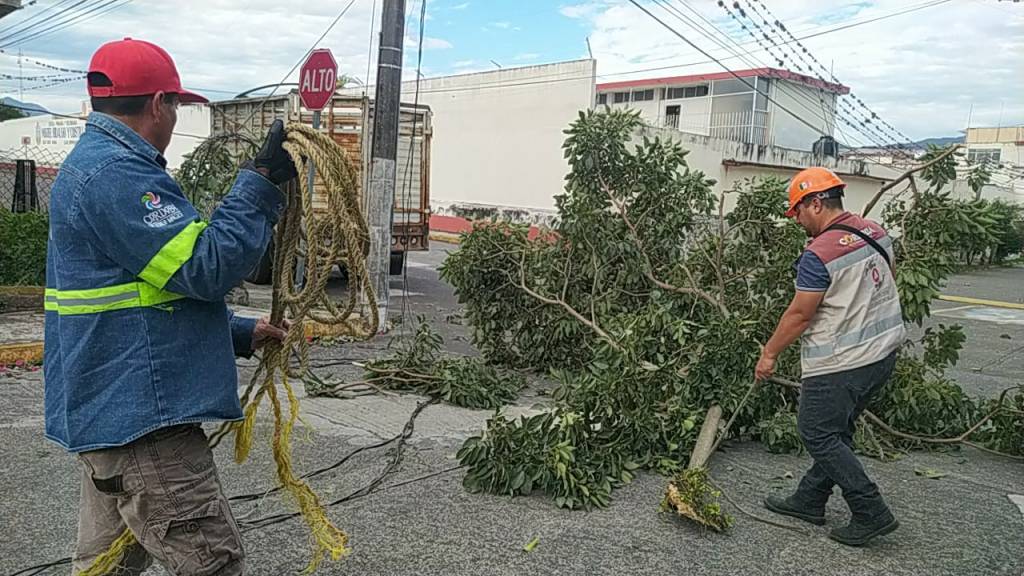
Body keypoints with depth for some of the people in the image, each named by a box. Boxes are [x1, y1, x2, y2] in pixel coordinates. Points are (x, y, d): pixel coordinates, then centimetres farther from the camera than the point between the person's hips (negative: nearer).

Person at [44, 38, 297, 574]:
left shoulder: (94, 164, 19)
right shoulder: (116, 174, -18)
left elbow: (163, 289, 22)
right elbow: (206, 267, -22)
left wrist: (242, 334, 17)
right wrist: (261, 180, -16)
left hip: (108, 410, 11)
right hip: (140, 419, -11)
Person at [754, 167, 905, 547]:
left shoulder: (819, 254, -21)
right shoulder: (875, 232, 5)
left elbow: (799, 315, -17)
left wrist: (769, 353, -5)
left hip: (840, 364, -9)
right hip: (883, 351, 9)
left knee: (819, 436, 3)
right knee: (836, 432, 17)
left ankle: (871, 514, 7)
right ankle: (809, 501, 29)